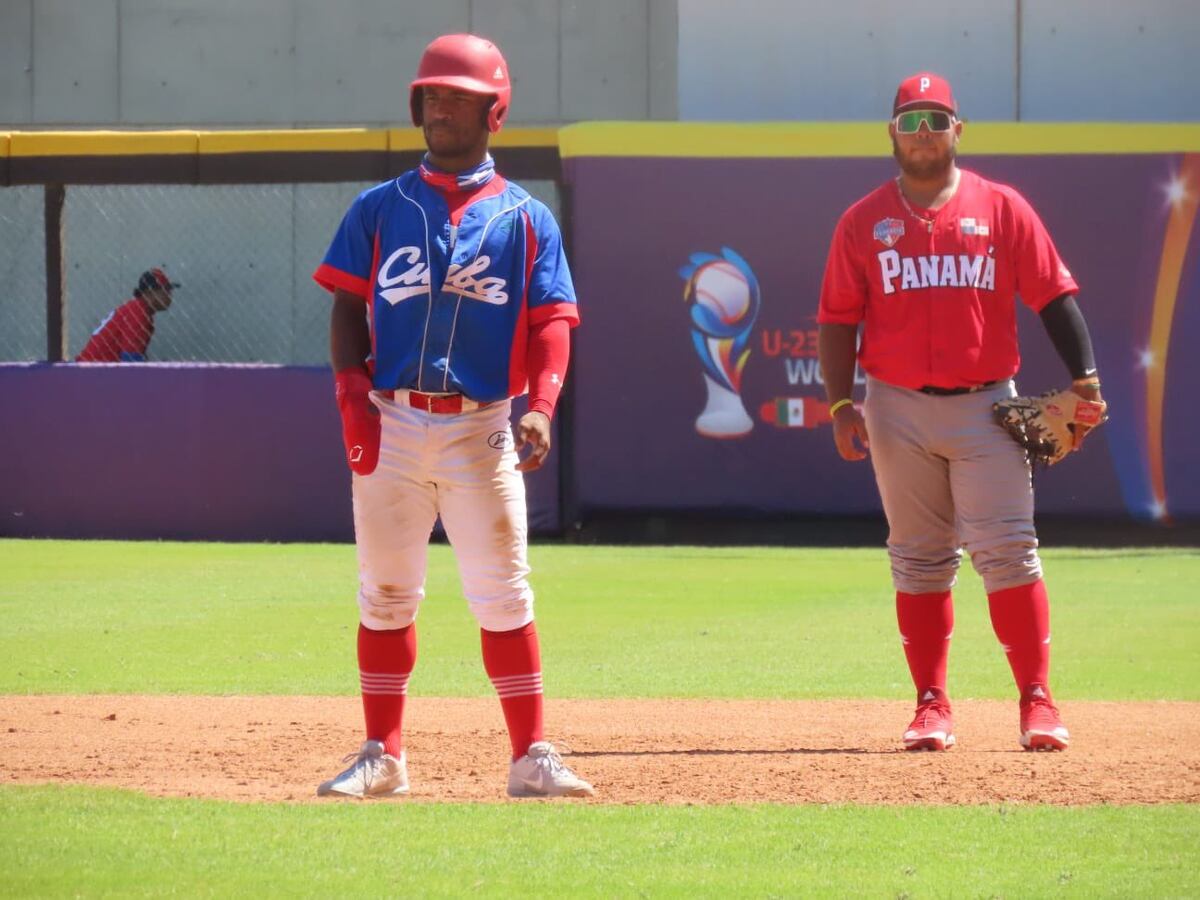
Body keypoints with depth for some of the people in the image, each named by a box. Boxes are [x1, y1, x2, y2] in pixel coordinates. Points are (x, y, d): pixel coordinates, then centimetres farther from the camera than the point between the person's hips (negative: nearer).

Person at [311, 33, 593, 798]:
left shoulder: (526, 218, 7)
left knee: (504, 596, -3)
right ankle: (383, 757, 12)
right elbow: (349, 307, 6)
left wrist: (541, 408, -15)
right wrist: (353, 396, -9)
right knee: (385, 594, 5)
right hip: (392, 424, 1)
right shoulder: (379, 209, 9)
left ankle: (532, 757, 0)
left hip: (481, 427, -1)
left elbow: (552, 323, 1)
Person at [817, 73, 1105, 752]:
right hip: (899, 411, 1)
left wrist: (1086, 376, -10)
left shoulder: (1002, 208, 4)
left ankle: (1038, 702, -5)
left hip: (986, 408, -1)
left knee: (1007, 553, -8)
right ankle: (933, 706, 11)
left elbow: (1054, 293, 1)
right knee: (919, 562, 5)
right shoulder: (863, 222, 6)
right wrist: (841, 404, -5)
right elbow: (838, 318, 6)